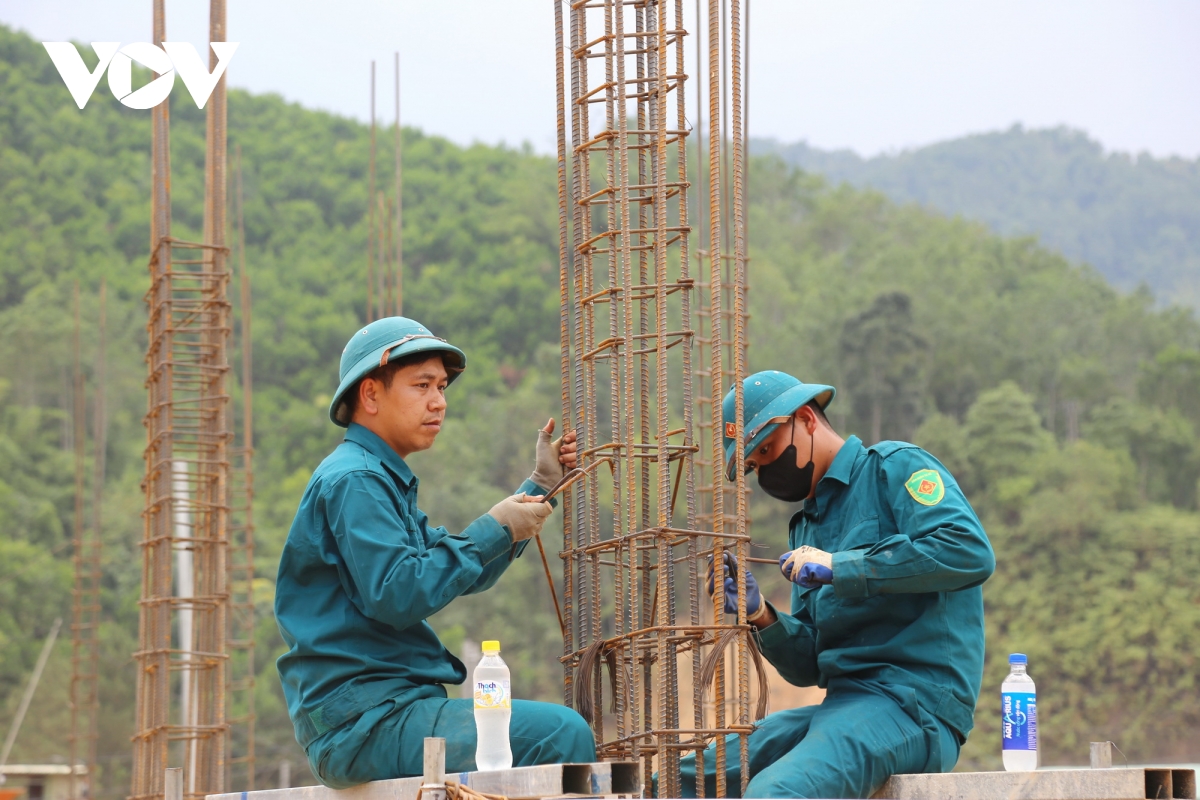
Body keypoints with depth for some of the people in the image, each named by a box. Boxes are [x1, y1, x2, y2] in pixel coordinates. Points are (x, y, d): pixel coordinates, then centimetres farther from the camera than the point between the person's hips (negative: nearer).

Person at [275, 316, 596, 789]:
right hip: (362, 721, -11)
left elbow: (468, 571, 23)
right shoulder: (353, 480, -10)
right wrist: (494, 531, -14)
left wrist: (539, 485, 16)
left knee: (561, 732, 19)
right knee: (562, 734, -22)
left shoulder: (384, 481, 23)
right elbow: (396, 597, -22)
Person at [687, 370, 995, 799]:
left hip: (914, 704, -9)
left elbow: (971, 553, -18)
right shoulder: (807, 523, 24)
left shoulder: (894, 467, 1)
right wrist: (760, 615, 0)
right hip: (843, 702, 9)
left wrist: (837, 568, -16)